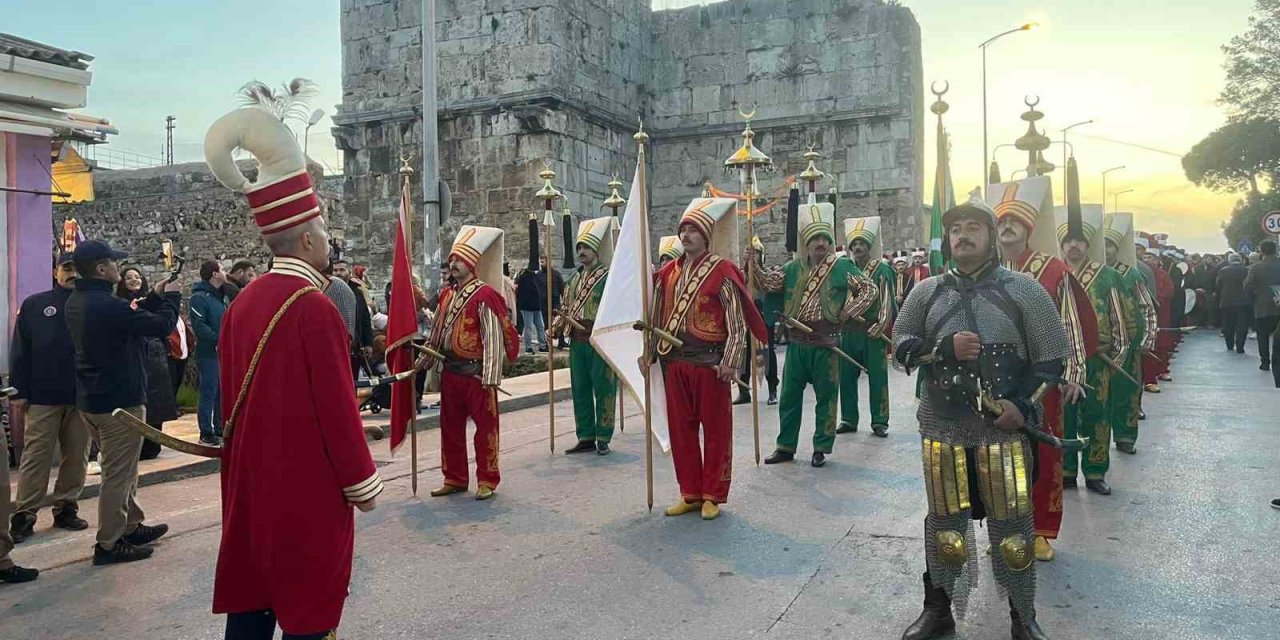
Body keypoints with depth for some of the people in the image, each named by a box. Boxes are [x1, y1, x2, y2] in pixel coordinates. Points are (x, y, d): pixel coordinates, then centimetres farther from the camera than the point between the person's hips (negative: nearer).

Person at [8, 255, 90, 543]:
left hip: (83, 397, 2)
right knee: (36, 455, 0)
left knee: (77, 455, 7)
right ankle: (24, 514, 8)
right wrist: (19, 391, -4)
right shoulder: (35, 305, 3)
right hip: (43, 397, -1)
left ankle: (66, 507, 19)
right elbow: (20, 351, 2)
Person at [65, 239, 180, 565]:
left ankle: (131, 526, 33)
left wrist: (158, 297, 11)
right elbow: (162, 325, -19)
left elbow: (132, 317, 12)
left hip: (91, 399, 10)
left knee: (122, 469, 22)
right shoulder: (107, 305, -25)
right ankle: (109, 544, 9)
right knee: (118, 474, 1)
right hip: (118, 401, -10)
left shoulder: (76, 302, 7)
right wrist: (171, 296, -3)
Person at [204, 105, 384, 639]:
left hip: (251, 478, 8)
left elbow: (232, 394, 13)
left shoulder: (242, 302, 6)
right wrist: (361, 481, -8)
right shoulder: (313, 306, -19)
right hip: (308, 483, -8)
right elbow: (337, 405, -19)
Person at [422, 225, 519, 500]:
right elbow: (436, 332, 18)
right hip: (450, 371, 7)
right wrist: (424, 360, 19)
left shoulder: (485, 296, -13)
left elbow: (494, 338, -17)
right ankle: (454, 479, 25)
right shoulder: (447, 295, 9)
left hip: (476, 372, -7)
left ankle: (487, 481, 15)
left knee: (485, 426, 4)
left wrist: (490, 377, -20)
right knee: (450, 426, 13)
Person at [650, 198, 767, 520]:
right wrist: (648, 352, 10)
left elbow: (737, 322, -11)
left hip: (709, 361, -5)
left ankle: (713, 496, 17)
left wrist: (730, 362, -18)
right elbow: (656, 317, 16)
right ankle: (690, 493, 23)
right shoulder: (668, 273, 9)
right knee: (680, 429, 11)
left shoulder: (721, 271, -8)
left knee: (716, 430, 5)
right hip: (674, 361, 6)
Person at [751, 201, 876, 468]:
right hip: (796, 342, 3)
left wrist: (848, 313, -8)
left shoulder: (842, 266, -2)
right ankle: (785, 446, 21)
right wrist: (754, 266, -12)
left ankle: (821, 448, 17)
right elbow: (769, 283, 4)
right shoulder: (794, 267, 8)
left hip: (825, 343, -3)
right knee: (789, 395, 9)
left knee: (826, 396, 5)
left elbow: (869, 289, -1)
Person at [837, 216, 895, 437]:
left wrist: (882, 325, -20)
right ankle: (849, 419, 19)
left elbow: (887, 302, -8)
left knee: (877, 377, 2)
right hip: (849, 332, 3)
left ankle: (879, 421, 11)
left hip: (874, 332, -3)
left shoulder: (882, 269, -2)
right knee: (847, 377, 8)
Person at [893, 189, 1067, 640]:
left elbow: (1051, 359, 0)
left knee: (1012, 526, 6)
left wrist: (1024, 406, -13)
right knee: (944, 522, 12)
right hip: (941, 430, 2)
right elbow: (901, 347, 1)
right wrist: (944, 348, -17)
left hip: (1004, 431, -1)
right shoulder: (926, 292, 5)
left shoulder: (1023, 290, -1)